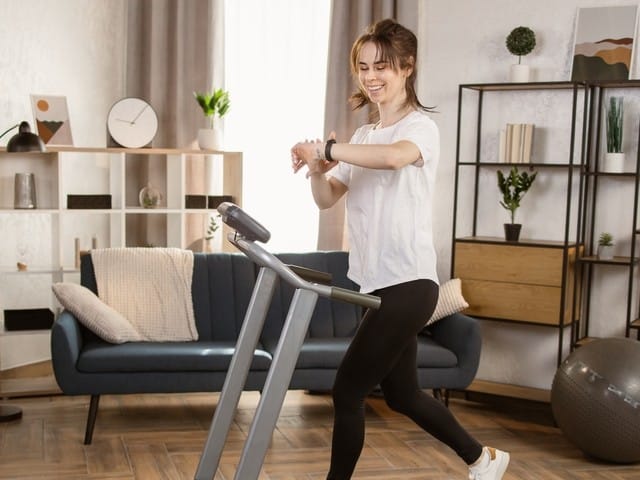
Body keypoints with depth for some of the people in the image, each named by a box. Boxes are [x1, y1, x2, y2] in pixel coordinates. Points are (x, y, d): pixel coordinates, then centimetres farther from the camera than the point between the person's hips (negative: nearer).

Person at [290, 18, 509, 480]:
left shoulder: (421, 126, -8)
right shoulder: (364, 136, 16)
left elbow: (393, 156, -33)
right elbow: (327, 198, 9)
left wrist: (325, 148, -31)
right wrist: (317, 170, -11)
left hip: (407, 284, -9)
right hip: (380, 285, 9)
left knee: (347, 391, -6)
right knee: (402, 394, 18)